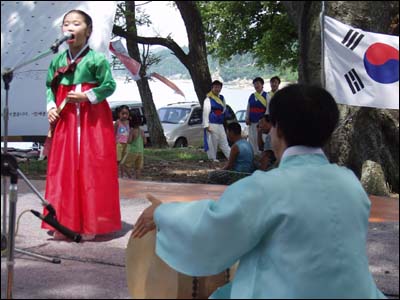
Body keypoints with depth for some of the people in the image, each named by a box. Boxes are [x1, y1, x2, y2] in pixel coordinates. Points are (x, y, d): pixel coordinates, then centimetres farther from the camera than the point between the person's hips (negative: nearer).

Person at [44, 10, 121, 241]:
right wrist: (51, 107, -1)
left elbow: (110, 85, -8)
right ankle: (63, 223, 13)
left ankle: (90, 225, 5)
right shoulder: (57, 60, 8)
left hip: (93, 122, -5)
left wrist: (87, 96, -15)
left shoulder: (97, 59, -7)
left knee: (91, 170, -3)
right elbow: (50, 87, 14)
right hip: (65, 121, 5)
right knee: (63, 170, 4)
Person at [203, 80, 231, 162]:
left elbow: (224, 109, 27)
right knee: (212, 141, -3)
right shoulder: (208, 99, -7)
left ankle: (231, 156, 5)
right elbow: (205, 113, -11)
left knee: (224, 141, 7)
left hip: (220, 125, 6)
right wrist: (206, 125, -16)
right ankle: (212, 158, 5)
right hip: (212, 125, -6)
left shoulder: (221, 98, 14)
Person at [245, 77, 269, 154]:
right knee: (252, 139, 6)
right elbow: (248, 108, 15)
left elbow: (268, 109, -7)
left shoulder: (266, 96, -2)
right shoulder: (251, 96, 12)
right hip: (252, 122, 5)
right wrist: (247, 118, 5)